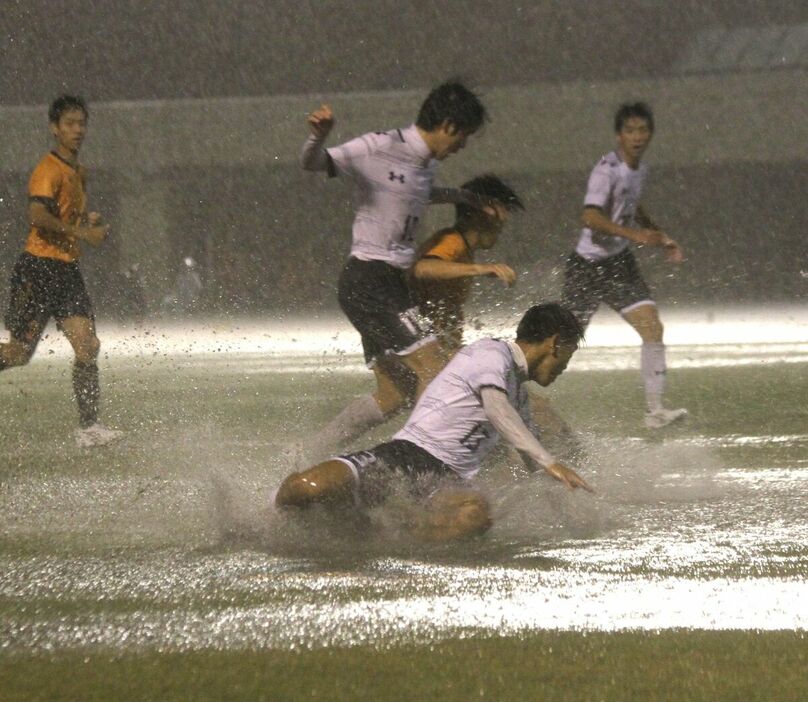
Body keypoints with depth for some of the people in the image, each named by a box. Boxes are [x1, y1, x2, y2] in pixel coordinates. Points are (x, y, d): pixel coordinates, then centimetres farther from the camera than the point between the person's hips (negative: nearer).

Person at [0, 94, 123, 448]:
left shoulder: (79, 172, 18)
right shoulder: (49, 170, -12)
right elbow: (38, 216, -26)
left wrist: (89, 220, 11)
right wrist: (82, 233, -22)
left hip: (68, 271, 8)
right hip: (38, 269, -8)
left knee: (87, 346, -5)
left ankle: (88, 426, -6)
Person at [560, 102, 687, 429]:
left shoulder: (640, 169, 6)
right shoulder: (607, 170, -20)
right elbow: (591, 217, -34)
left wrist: (661, 237, 20)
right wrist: (635, 234, -42)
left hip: (620, 262, 7)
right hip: (588, 265, -7)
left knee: (652, 327, -9)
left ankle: (654, 409, -10)